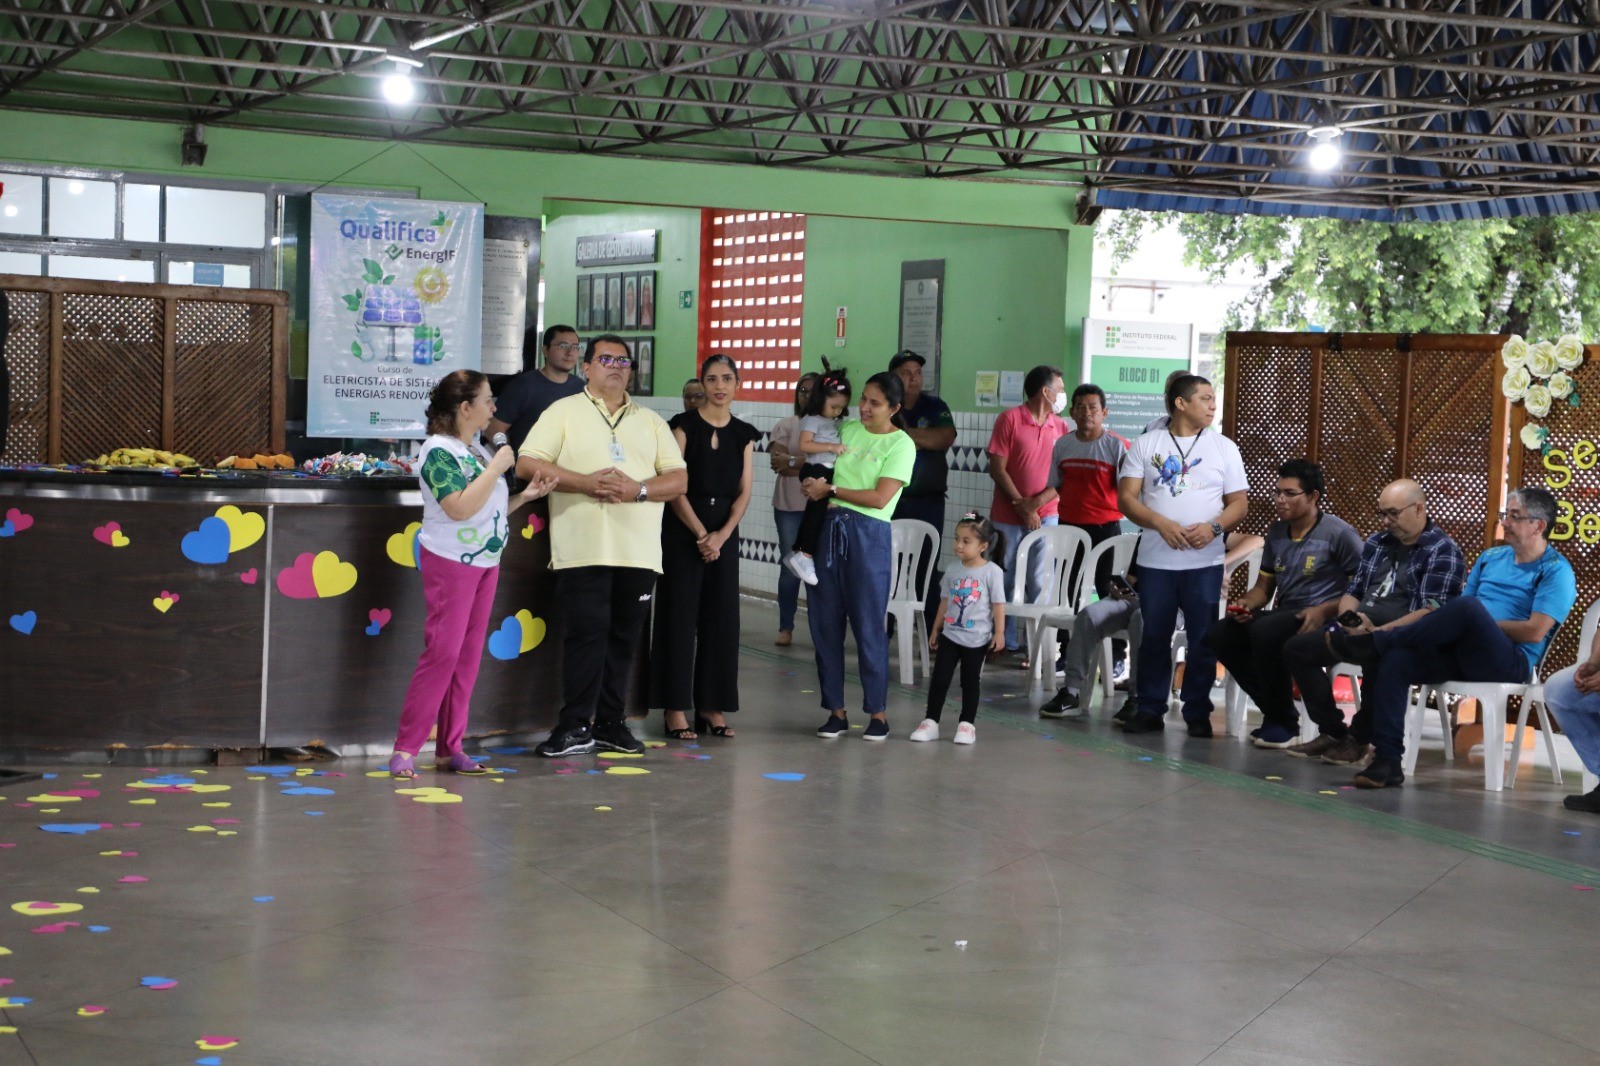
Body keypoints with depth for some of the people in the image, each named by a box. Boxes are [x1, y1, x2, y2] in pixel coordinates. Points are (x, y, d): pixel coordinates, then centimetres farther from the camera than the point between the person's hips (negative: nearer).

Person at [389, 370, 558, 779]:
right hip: (451, 562, -8)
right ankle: (406, 748, -5)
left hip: (485, 562, 8)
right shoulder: (439, 450, -13)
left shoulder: (477, 451, 12)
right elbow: (461, 508, -24)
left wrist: (525, 496, 5)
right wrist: (497, 466, -18)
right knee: (442, 653, -10)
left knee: (468, 657, 7)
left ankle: (449, 749, 12)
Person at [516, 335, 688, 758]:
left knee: (623, 637, 6)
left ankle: (610, 723, 15)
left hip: (639, 551, 4)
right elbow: (527, 465, -2)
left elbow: (678, 479, 10)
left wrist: (638, 490, -9)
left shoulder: (651, 421, 18)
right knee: (587, 632, -8)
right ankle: (575, 727, -2)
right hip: (583, 548, -4)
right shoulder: (564, 412, 8)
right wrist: (585, 482, -13)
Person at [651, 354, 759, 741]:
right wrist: (700, 534, -13)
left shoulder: (743, 433, 9)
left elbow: (744, 492, 5)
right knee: (680, 615, -3)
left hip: (725, 533, 4)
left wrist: (721, 535, -9)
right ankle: (676, 708, 1)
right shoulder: (685, 425, -3)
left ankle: (711, 706, 12)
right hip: (682, 530, -4)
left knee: (721, 617, 5)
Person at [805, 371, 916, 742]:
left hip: (868, 534, -5)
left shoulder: (901, 444, -3)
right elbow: (817, 470, 23)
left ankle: (878, 712, 6)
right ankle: (835, 710, 13)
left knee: (868, 625, -4)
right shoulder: (847, 430, 13)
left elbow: (880, 498, -12)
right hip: (830, 528, 5)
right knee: (824, 623, 5)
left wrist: (830, 490, -8)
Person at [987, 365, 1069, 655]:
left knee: (1040, 582, -2)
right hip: (1008, 515, -2)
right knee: (1005, 581, 4)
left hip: (1045, 515, 2)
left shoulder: (1060, 426, 7)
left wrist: (1038, 501, -11)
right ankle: (1005, 642, 13)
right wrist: (1022, 506, -11)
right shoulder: (1010, 419, -4)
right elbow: (997, 469, -7)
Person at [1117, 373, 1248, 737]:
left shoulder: (1224, 448, 7)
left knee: (1203, 640, 1)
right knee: (1154, 637, 6)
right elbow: (1126, 497, -1)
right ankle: (1150, 710, 15)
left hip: (1205, 562, 0)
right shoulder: (1145, 445, 4)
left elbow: (1239, 504, 5)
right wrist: (1162, 524, -17)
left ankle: (1198, 713, 10)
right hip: (1156, 560, 0)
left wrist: (1214, 527, -15)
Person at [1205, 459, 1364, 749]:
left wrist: (1324, 610, -22)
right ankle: (1275, 710, -1)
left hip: (1322, 621, -8)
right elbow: (1263, 587, 20)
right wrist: (1246, 603, -3)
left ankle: (1284, 722, -15)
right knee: (1218, 635, -13)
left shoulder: (1339, 533, -8)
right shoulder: (1276, 533, 13)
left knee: (1264, 631, -35)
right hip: (1283, 615, 8)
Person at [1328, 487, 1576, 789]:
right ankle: (1387, 761, -26)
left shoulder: (1556, 571, 1)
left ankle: (1374, 642, -25)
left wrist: (1480, 625, -5)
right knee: (1395, 660, -23)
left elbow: (1535, 632, -10)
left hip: (1511, 662, -6)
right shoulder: (1491, 557, 22)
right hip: (1459, 652, 6)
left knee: (1470, 607, -36)